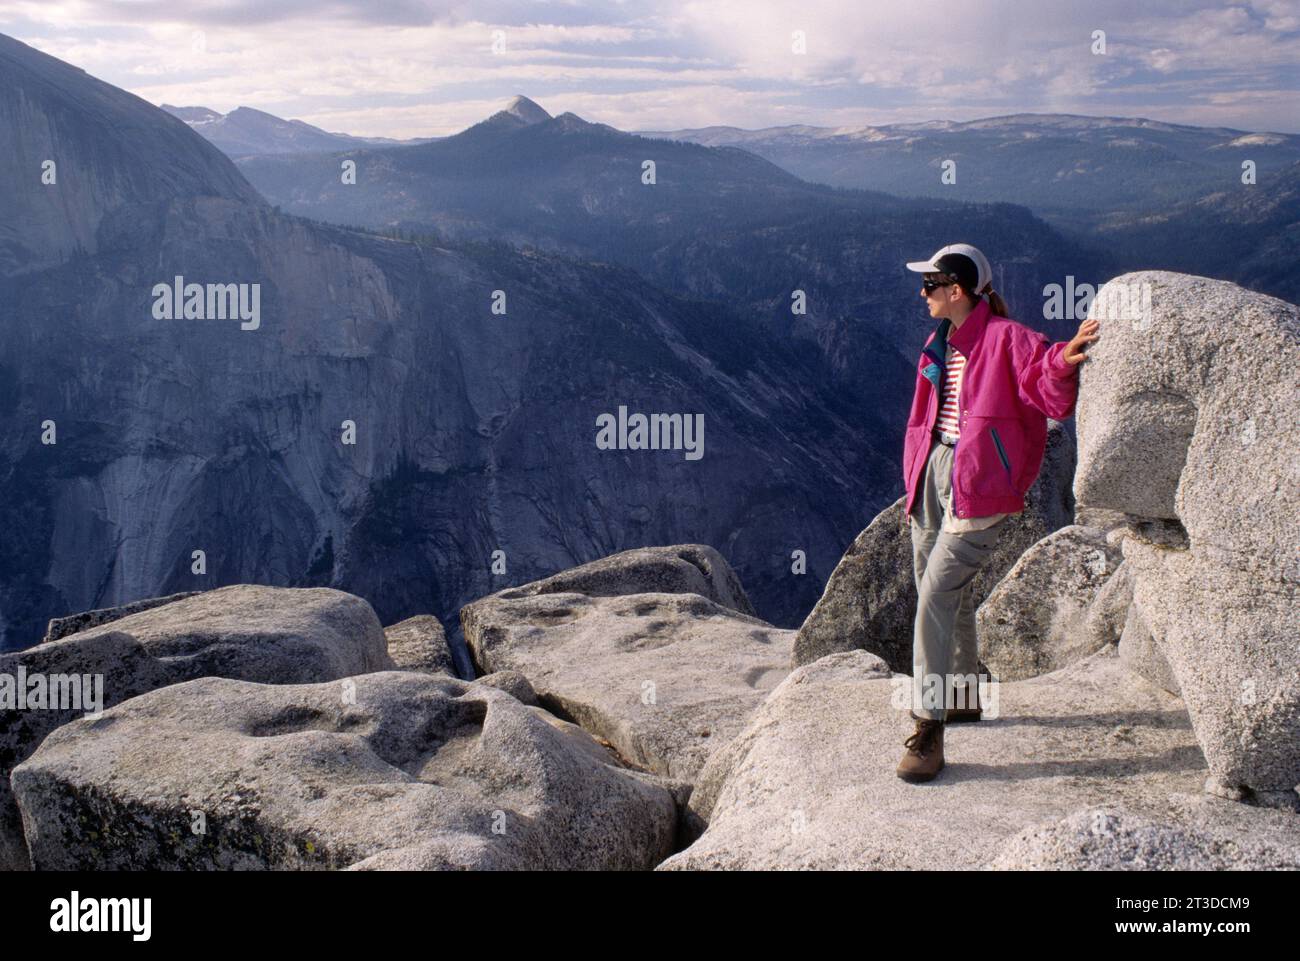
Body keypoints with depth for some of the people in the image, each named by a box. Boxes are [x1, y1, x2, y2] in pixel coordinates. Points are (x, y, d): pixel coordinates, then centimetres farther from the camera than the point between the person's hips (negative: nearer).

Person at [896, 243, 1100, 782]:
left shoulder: (1006, 339, -11)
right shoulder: (940, 344, 13)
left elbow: (1051, 398, -21)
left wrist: (1062, 364, -42)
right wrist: (916, 483, 20)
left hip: (980, 486, -8)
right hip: (934, 473, 8)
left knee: (937, 596, -15)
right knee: (950, 595, 16)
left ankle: (929, 731, -10)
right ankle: (961, 697, 35)